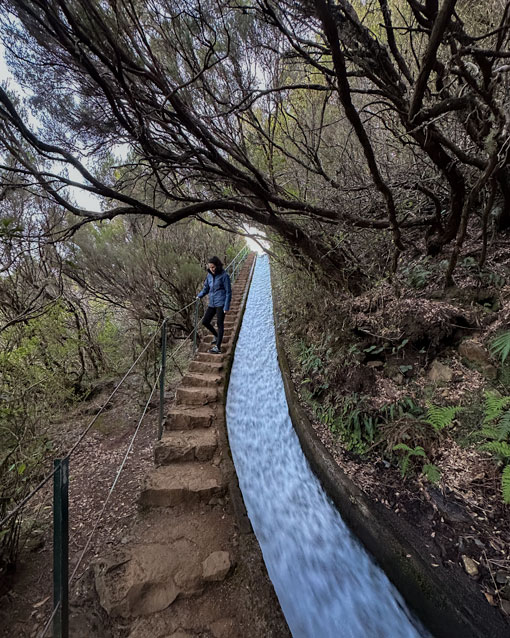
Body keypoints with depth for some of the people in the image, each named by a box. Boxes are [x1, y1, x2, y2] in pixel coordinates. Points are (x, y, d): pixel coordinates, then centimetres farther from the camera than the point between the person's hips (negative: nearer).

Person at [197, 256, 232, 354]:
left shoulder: (224, 275, -9)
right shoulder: (209, 275, 8)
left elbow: (228, 292, -9)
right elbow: (206, 288, 19)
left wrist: (226, 306, -13)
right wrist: (199, 296, 2)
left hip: (221, 303, -7)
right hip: (212, 303, 7)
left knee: (219, 323, -4)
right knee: (205, 321, 8)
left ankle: (218, 347, 3)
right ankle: (216, 336, 33)